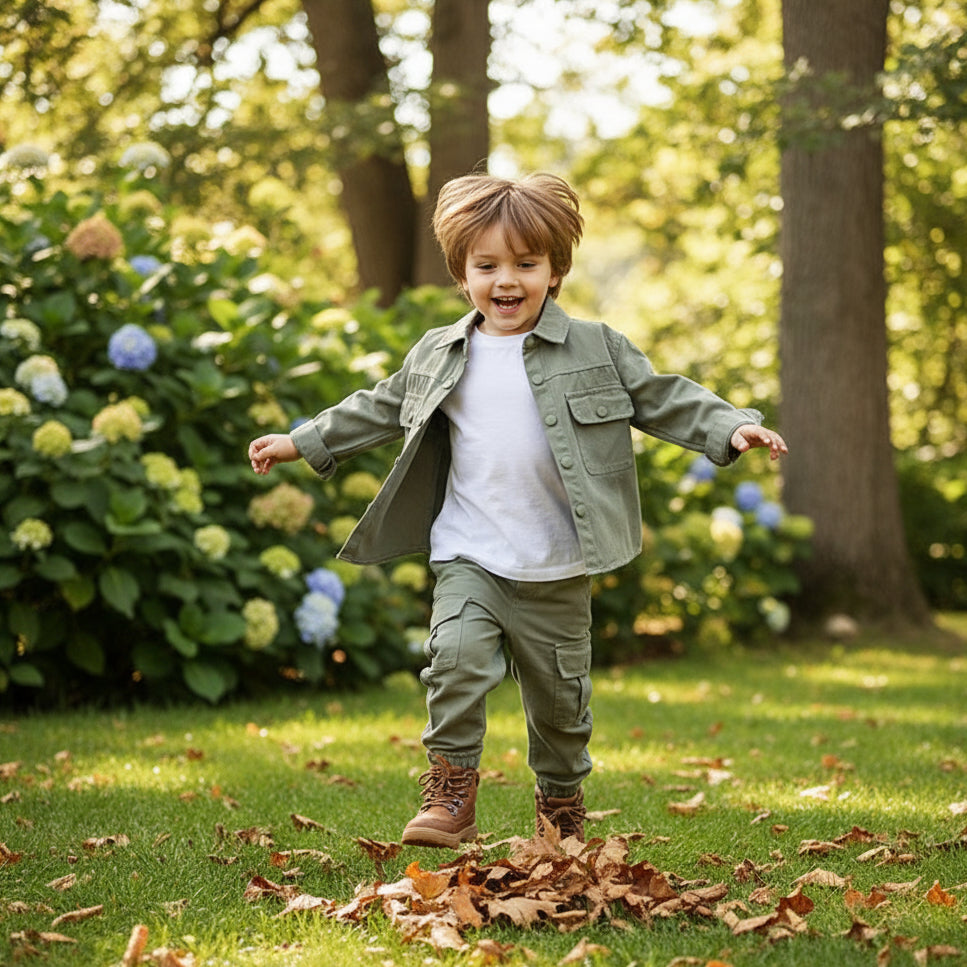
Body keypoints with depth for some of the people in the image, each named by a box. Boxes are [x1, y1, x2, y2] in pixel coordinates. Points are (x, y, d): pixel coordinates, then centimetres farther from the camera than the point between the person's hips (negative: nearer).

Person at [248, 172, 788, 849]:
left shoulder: (597, 350, -2)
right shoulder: (438, 357, 5)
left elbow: (664, 400, 0)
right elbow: (381, 408, 18)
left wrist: (732, 428, -13)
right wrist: (303, 442, 18)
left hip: (559, 568, -1)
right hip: (468, 558, 1)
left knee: (560, 692, 10)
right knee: (457, 658, -21)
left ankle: (562, 804, 31)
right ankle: (452, 791, -9)